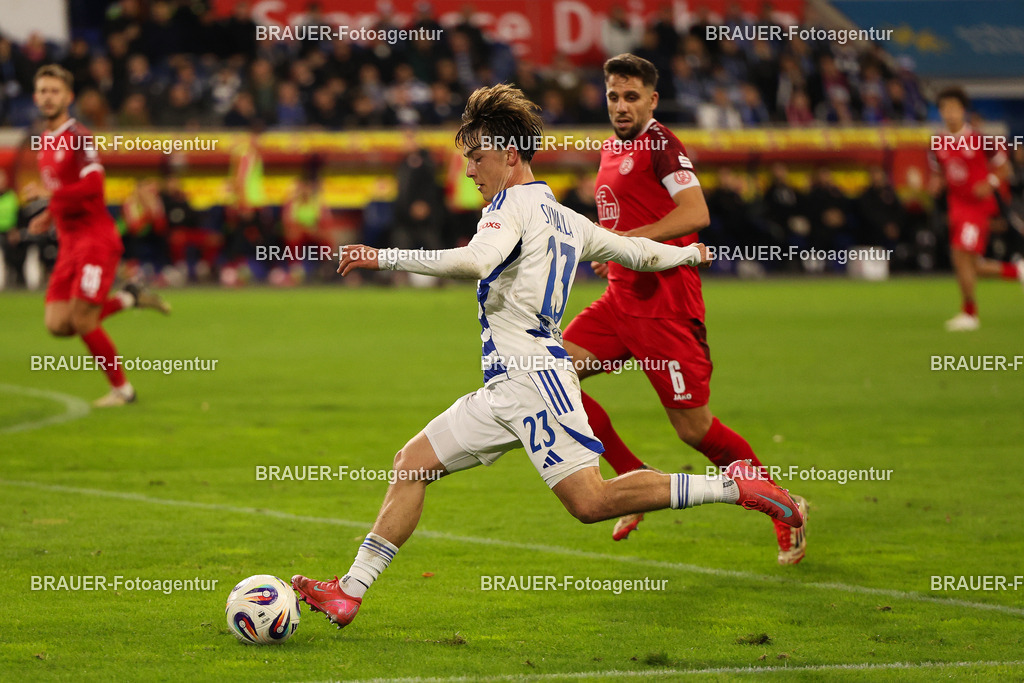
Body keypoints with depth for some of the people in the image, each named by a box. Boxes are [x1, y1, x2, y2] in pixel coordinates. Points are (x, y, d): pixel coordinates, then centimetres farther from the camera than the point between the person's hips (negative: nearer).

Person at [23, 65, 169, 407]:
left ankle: (121, 389, 7)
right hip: (69, 241, 8)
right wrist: (49, 216, 15)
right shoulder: (46, 141, 16)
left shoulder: (77, 137, -12)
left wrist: (50, 193, -25)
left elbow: (93, 186, -24)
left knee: (83, 320, -10)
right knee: (58, 324, -2)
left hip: (95, 235, -8)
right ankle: (128, 299, 16)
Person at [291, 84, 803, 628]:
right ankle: (348, 594, 4)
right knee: (412, 464, 6)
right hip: (505, 387, 10)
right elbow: (638, 252, 28)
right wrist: (687, 254, 50)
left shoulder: (513, 203, -8)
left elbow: (475, 261, -27)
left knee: (591, 502, -16)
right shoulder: (565, 219, 19)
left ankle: (734, 486, -11)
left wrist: (384, 257, -24)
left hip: (530, 378, -10)